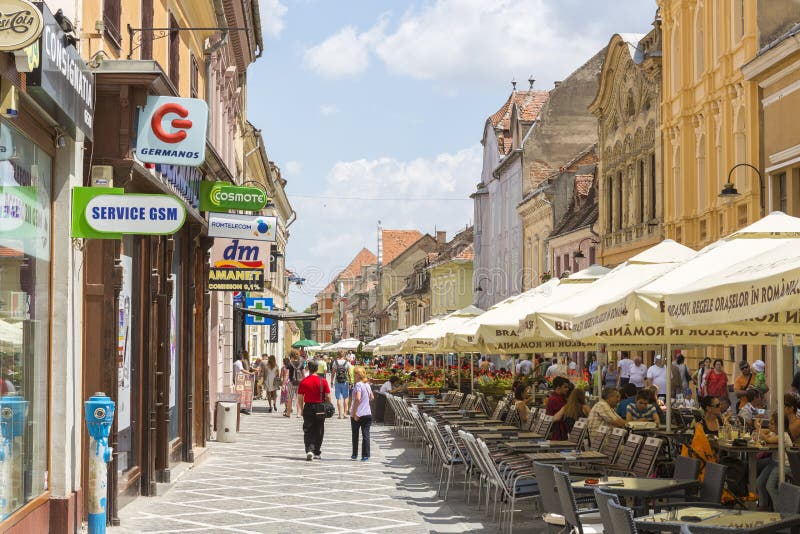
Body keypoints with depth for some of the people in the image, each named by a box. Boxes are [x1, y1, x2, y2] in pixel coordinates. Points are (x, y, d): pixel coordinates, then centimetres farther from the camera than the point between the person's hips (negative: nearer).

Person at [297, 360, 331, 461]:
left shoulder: (303, 381, -4)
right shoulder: (323, 381, -4)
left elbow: (300, 398, -1)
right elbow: (328, 396, -4)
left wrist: (301, 409, 11)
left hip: (308, 407, 0)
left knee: (308, 431, 3)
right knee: (319, 431, 12)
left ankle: (309, 450, -15)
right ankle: (317, 452, 19)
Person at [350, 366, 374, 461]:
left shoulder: (358, 385, -14)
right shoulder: (367, 385, 8)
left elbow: (358, 399, -24)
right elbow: (372, 397, 19)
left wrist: (354, 412, -21)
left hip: (357, 414, -5)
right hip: (367, 414, 5)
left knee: (355, 435, 11)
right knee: (366, 435, 2)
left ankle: (355, 455, 20)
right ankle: (365, 456, -2)